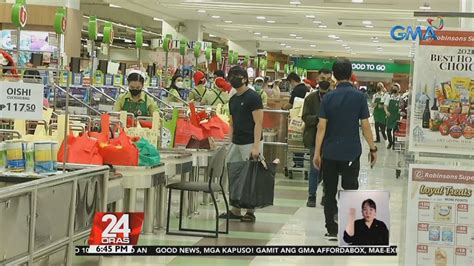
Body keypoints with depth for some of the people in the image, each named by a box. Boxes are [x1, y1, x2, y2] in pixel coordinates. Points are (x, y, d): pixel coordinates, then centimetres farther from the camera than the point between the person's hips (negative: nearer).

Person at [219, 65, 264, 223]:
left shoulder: (252, 97, -9)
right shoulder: (233, 100, 15)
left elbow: (258, 123, -13)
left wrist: (256, 146, -19)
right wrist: (230, 144, 13)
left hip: (250, 143, -8)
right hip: (236, 144, 8)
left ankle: (250, 212, 4)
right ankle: (235, 210, 14)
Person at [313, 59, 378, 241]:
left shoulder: (328, 97, -2)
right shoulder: (359, 97, -5)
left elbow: (321, 127, -5)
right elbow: (365, 125, -5)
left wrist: (317, 152, -2)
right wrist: (373, 149, 4)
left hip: (329, 152, 1)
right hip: (351, 152, -1)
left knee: (330, 192, 10)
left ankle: (332, 230, 12)